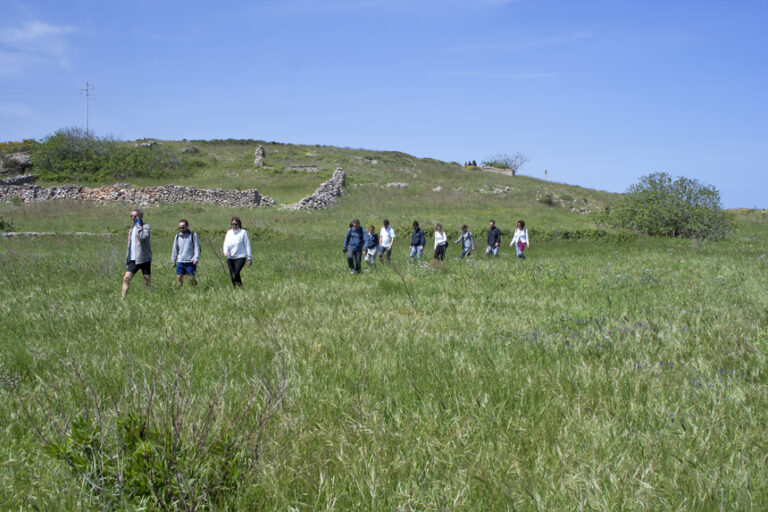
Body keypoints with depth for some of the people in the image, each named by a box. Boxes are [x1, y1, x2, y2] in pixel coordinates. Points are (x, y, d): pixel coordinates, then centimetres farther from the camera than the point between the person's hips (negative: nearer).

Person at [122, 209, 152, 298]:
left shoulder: (145, 226, -5)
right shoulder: (131, 229, 17)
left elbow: (142, 237, -27)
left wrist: (138, 226, -17)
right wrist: (127, 260, 18)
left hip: (144, 259, -6)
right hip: (133, 260, 6)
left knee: (148, 281, 2)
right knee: (126, 278, -7)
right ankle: (122, 298, -9)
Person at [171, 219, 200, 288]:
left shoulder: (193, 235, 0)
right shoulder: (177, 236, 9)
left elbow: (197, 247, -2)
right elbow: (175, 249, 16)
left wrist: (196, 258, -13)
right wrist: (173, 260, 15)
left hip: (190, 262, -4)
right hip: (180, 262, 4)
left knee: (192, 278, -3)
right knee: (179, 278, 1)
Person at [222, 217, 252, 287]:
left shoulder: (243, 232, 0)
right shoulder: (229, 232, 13)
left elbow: (247, 245, 2)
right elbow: (226, 243, 6)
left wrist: (249, 258, 0)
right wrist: (225, 251, -15)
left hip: (240, 257, -5)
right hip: (230, 257, 5)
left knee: (236, 273, -21)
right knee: (232, 275, 2)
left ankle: (240, 287, -9)